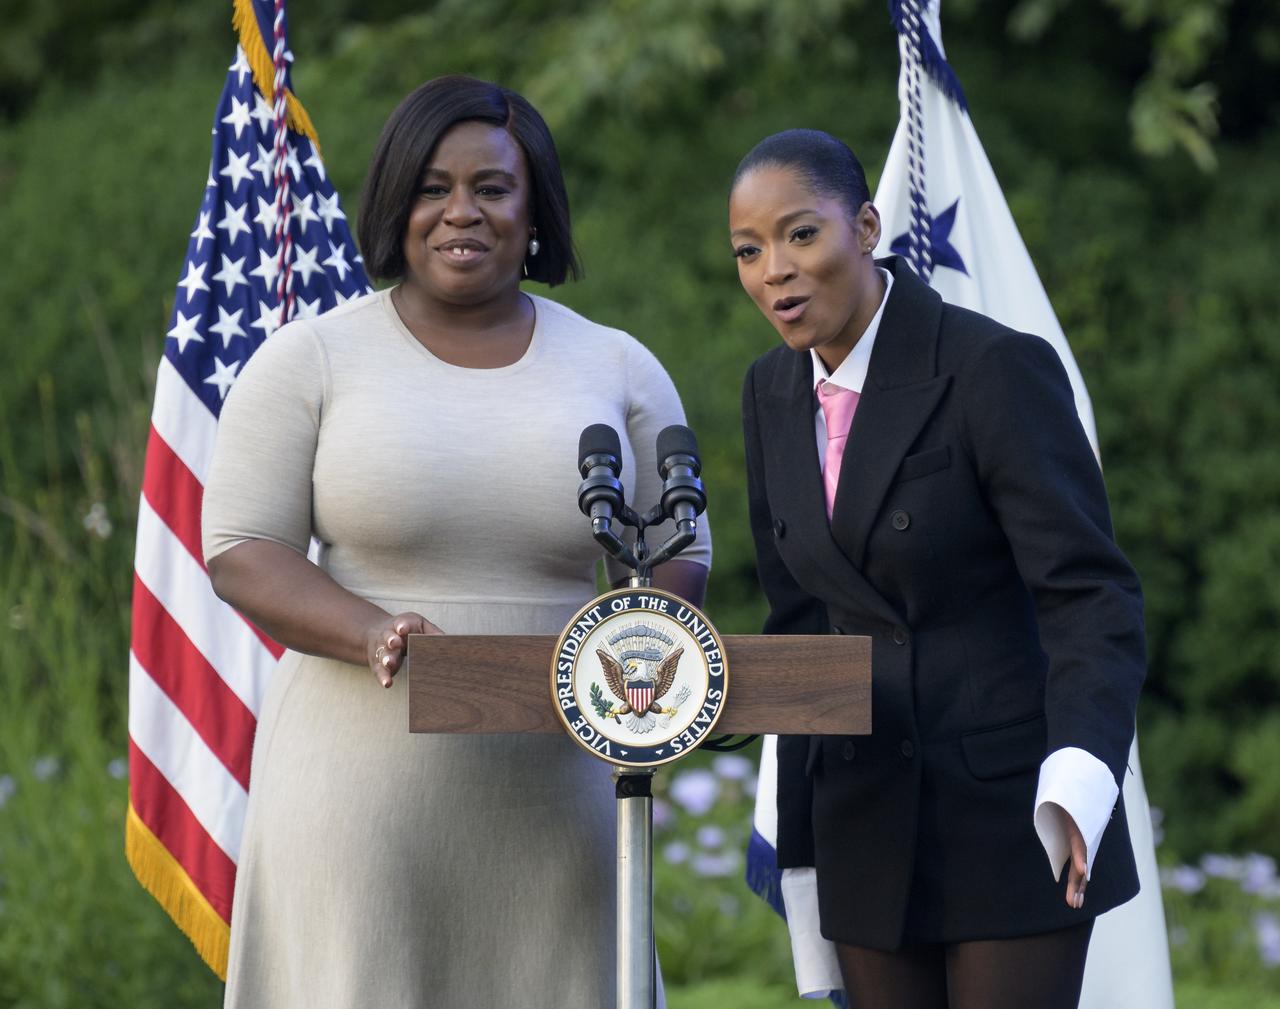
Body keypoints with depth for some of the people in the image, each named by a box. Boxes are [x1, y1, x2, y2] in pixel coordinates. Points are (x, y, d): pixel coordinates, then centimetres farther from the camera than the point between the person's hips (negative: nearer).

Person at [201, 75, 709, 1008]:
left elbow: (677, 559, 13)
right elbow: (240, 553, -1)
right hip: (362, 782, -2)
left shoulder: (618, 370, 9)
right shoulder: (313, 359, 3)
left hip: (554, 790, 2)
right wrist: (374, 636, -20)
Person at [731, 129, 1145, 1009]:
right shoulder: (775, 392, 6)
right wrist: (799, 842, 15)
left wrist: (1077, 777, -34)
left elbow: (1091, 596, -18)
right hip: (868, 828, 6)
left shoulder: (1000, 368, -14)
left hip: (1011, 811, -6)